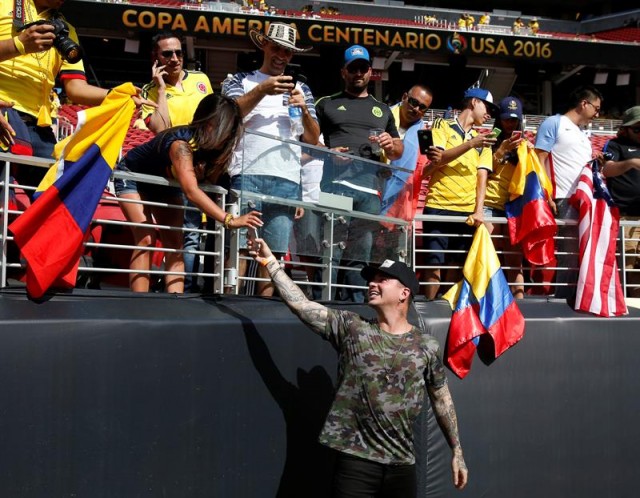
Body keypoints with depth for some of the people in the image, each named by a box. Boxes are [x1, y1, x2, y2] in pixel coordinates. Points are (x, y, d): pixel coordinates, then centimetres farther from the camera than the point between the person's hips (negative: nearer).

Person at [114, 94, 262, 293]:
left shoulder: (217, 148, -19)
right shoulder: (181, 144, -41)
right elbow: (191, 191, -54)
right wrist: (230, 220, -63)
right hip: (132, 176, -7)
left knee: (175, 244, -5)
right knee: (146, 239, -20)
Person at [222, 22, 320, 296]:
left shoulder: (301, 89, 22)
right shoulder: (240, 81, 15)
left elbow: (313, 139, 16)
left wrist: (304, 111, -2)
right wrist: (262, 90, -15)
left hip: (287, 180, 3)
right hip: (247, 174, -2)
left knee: (274, 251, -1)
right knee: (239, 247, -8)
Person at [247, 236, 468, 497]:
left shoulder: (427, 346, 3)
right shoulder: (351, 327, 1)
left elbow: (442, 398, 11)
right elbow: (299, 303, -4)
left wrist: (457, 451, 13)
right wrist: (270, 261, -8)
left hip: (402, 464, 1)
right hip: (355, 459, -1)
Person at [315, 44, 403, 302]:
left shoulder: (382, 110, 26)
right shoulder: (327, 104, 17)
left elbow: (399, 150, 27)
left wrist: (391, 144, 4)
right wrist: (327, 152, -10)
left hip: (370, 187, 3)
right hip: (336, 183, -3)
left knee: (360, 256, 3)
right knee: (331, 252, -10)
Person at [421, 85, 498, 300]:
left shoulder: (482, 139, 18)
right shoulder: (442, 126, 8)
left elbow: (482, 175, 8)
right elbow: (437, 159, -8)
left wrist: (479, 210, -6)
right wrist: (471, 144, -17)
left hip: (467, 210, 4)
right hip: (438, 206, -4)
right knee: (434, 262, -5)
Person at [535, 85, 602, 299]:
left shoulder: (583, 135, 26)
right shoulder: (554, 124, 1)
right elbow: (538, 161, -7)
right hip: (564, 201, -8)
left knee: (580, 253, 5)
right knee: (569, 254, -10)